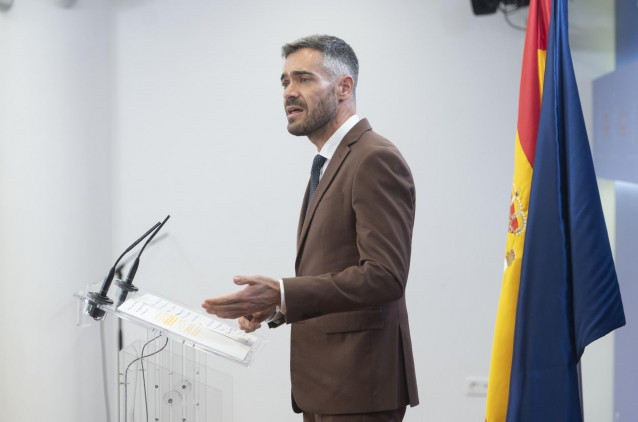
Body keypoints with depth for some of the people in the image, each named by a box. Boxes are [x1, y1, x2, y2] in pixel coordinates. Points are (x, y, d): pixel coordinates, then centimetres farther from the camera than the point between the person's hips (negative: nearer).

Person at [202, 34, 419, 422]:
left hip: (357, 388, -9)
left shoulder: (376, 160, -13)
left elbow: (384, 276, -23)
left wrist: (282, 295, -26)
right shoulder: (330, 165, 18)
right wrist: (273, 306, 6)